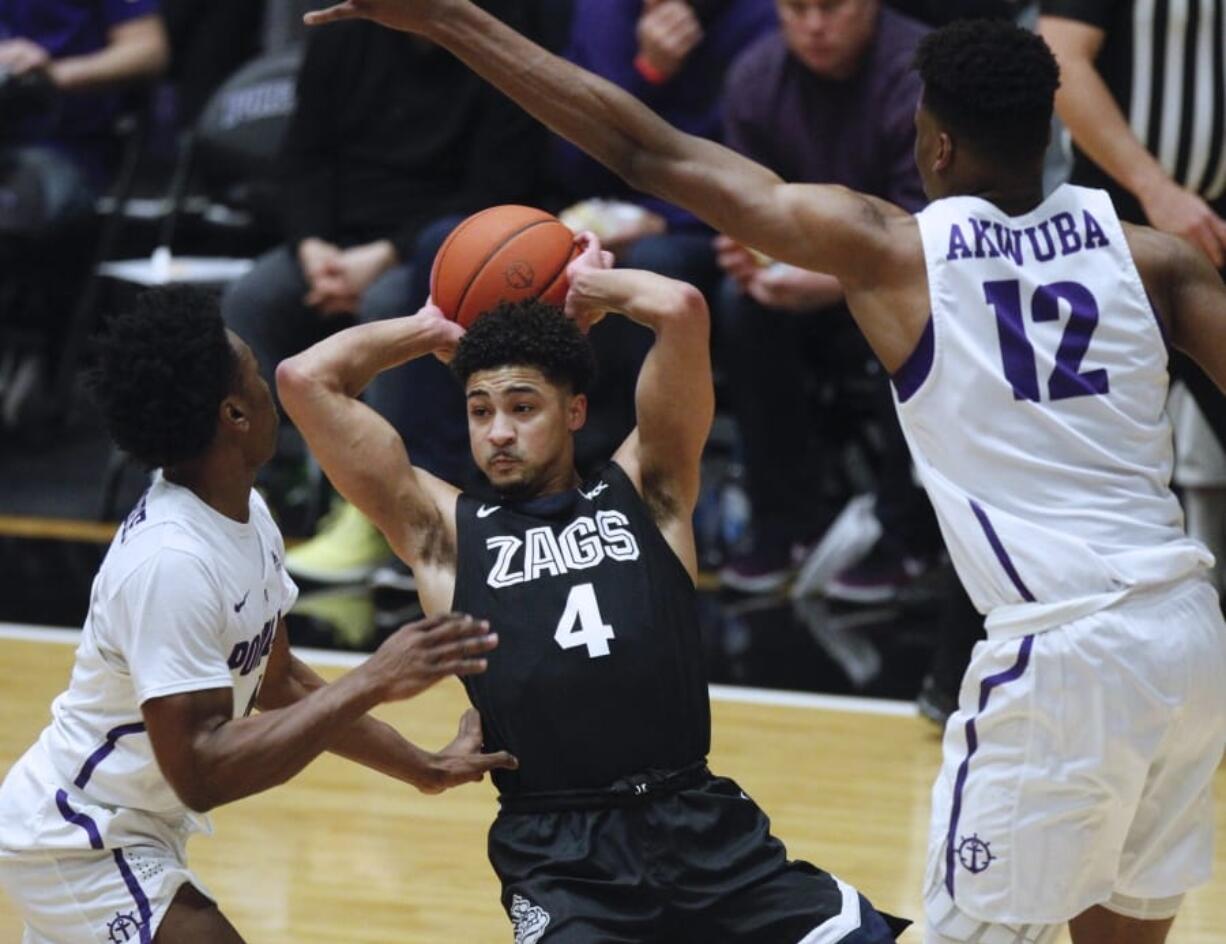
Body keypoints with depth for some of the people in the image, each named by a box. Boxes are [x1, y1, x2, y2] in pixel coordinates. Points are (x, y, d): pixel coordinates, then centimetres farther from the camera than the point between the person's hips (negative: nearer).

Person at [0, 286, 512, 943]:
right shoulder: (169, 561, -29)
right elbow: (201, 774, -33)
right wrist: (371, 685, -34)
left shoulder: (246, 516, 0)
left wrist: (424, 769, 10)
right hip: (82, 848, -10)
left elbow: (277, 686, 14)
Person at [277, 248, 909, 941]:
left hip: (701, 825, 2)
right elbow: (305, 379, 6)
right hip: (557, 854, -2)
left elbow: (683, 310, -2)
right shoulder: (445, 532, 10)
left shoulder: (645, 491, 11)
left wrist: (590, 288, 17)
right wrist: (431, 330, 19)